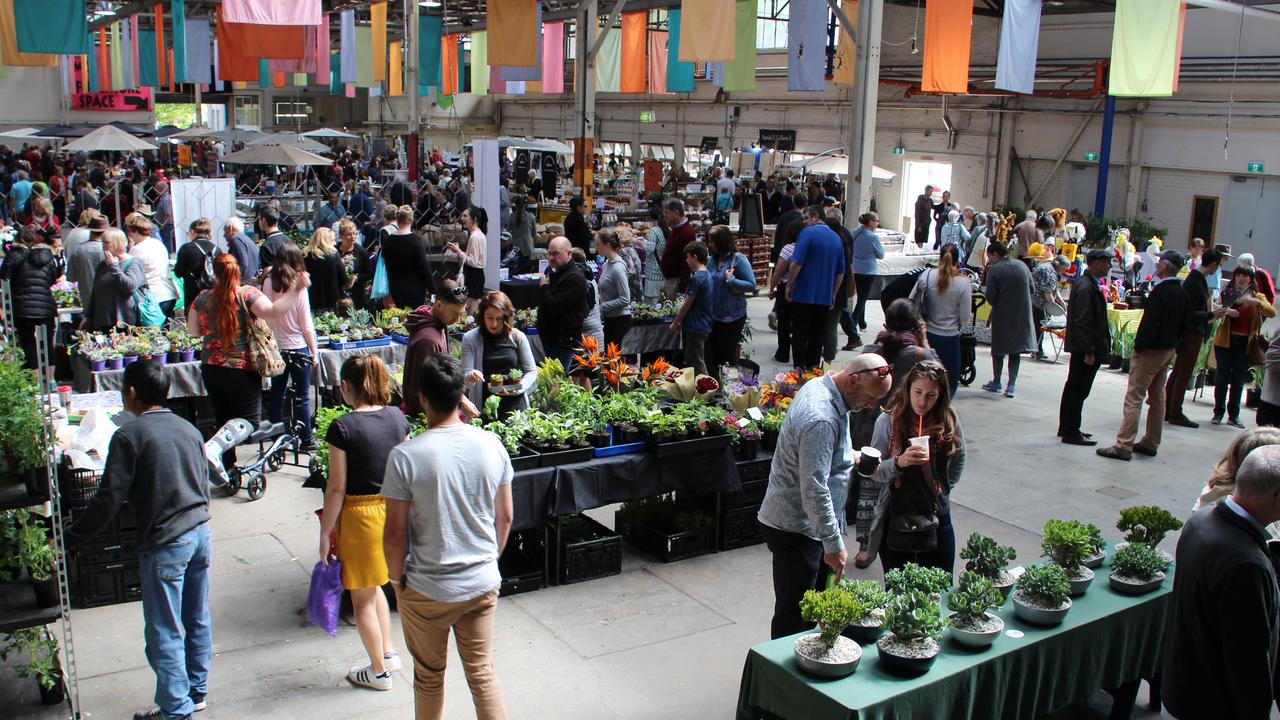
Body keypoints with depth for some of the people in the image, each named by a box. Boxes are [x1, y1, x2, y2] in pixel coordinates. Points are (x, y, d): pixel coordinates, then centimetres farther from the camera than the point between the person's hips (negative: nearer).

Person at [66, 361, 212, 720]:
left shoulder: (129, 435, -12)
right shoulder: (188, 429, 9)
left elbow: (109, 498, -14)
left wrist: (71, 538, -4)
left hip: (165, 545, -7)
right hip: (201, 534, 7)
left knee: (164, 633, 5)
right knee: (197, 620, 17)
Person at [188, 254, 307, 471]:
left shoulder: (202, 298, 2)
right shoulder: (247, 294, -10)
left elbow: (193, 331, 11)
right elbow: (273, 311, -25)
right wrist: (296, 290, -24)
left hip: (211, 369, 4)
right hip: (242, 369, -4)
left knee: (222, 422, 14)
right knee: (248, 424, 1)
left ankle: (227, 468, 19)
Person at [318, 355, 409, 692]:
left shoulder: (342, 427, -18)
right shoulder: (397, 417, -2)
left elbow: (337, 488, -15)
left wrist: (326, 532, -6)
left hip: (359, 513, -6)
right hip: (393, 509, 6)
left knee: (362, 597, 12)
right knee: (372, 585, 26)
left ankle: (379, 671, 24)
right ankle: (389, 652, 32)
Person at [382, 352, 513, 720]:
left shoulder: (405, 456, -20)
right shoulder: (491, 445, -8)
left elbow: (395, 533, -14)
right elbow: (505, 517, 2)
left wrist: (397, 579, 2)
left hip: (427, 592, -3)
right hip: (483, 583, 3)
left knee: (429, 677, 18)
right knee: (483, 672, 16)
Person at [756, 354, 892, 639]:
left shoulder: (820, 387, 4)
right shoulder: (821, 418, -28)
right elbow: (814, 488, -29)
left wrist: (850, 455, 8)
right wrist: (834, 543, -24)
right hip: (794, 528, -10)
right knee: (793, 614, 1)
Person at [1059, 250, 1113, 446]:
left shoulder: (1087, 283, 12)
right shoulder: (1086, 287, -19)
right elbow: (1082, 322, -23)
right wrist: (1089, 351, -23)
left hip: (1080, 348, 11)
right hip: (1085, 348, -11)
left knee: (1073, 388, 17)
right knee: (1078, 390, -3)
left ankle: (1066, 428, 26)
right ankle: (1071, 433, 3)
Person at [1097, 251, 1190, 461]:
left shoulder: (1160, 291, -19)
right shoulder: (1181, 293, 9)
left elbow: (1150, 323, -24)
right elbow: (1182, 325, 14)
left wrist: (1138, 347, -15)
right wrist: (1172, 343, 16)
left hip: (1151, 350, -9)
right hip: (1168, 350, 9)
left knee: (1134, 397, -8)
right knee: (1157, 397, 15)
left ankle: (1123, 445, -10)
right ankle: (1151, 443, 23)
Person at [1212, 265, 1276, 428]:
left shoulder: (1257, 296, 6)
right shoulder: (1226, 294, 4)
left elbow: (1272, 312, -11)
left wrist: (1256, 302, -27)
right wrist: (1225, 311, -28)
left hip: (1245, 344, 1)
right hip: (1225, 341, -1)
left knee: (1238, 381, 6)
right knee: (1222, 378, 2)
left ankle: (1234, 415, 13)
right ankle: (1218, 413, 8)